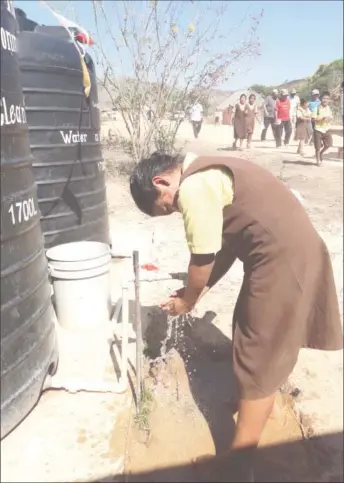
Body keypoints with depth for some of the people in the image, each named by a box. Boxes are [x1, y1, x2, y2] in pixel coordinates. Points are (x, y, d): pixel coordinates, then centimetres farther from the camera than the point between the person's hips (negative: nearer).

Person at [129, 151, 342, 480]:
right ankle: (255, 403, 50)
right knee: (250, 334, 26)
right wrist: (200, 289, 14)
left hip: (284, 258, -10)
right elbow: (228, 243, 16)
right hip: (285, 250, 10)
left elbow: (203, 258, -13)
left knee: (258, 361, 1)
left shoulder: (192, 188, -18)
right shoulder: (204, 175, 14)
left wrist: (186, 301, 5)